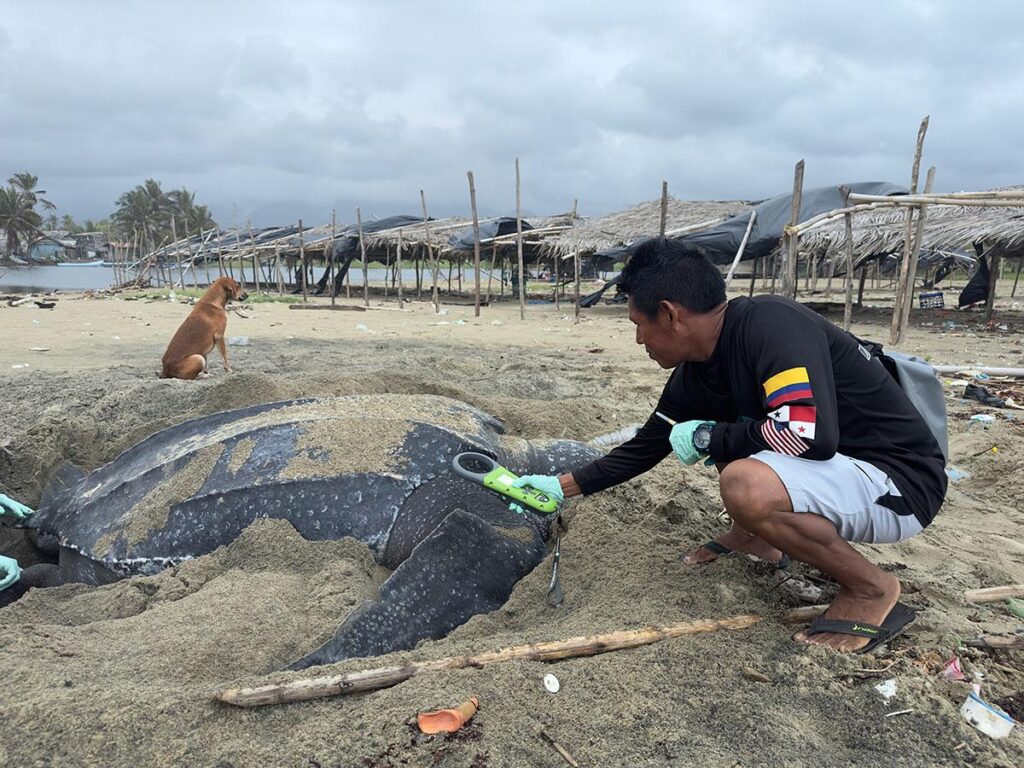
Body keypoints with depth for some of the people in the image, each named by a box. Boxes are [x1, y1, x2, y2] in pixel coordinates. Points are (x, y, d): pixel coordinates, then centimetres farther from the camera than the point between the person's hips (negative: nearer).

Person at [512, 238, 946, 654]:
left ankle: (872, 590, -9)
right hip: (835, 466, 8)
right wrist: (563, 486, 17)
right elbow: (645, 447, 12)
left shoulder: (771, 324, -24)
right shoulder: (696, 373, 1)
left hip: (900, 481, -8)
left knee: (745, 485, -33)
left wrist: (709, 438, -20)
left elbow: (812, 433, -36)